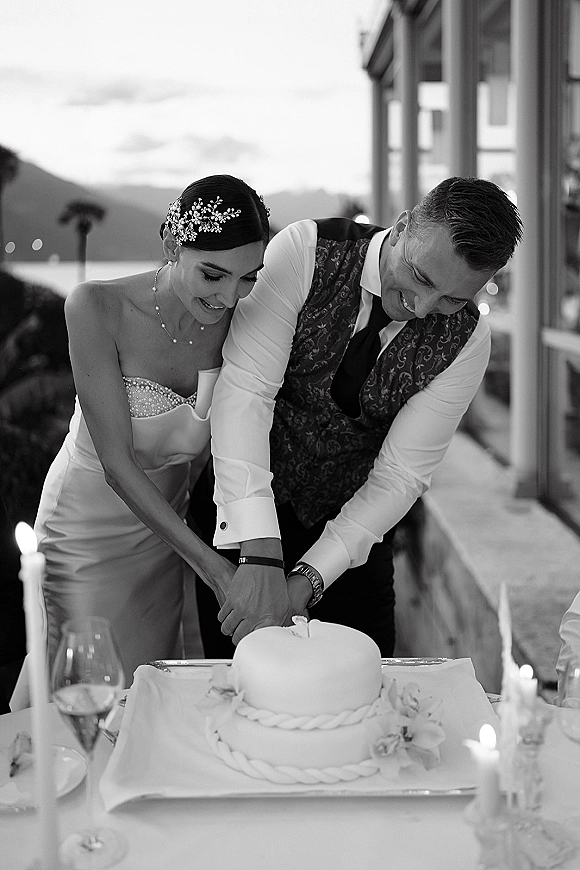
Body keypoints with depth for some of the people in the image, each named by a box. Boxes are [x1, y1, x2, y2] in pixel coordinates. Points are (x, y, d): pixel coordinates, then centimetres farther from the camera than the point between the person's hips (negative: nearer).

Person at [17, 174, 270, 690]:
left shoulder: (233, 320, -11)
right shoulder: (97, 308, -23)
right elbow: (117, 462, -23)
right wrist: (211, 565, -25)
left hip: (166, 523, 4)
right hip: (91, 527, -3)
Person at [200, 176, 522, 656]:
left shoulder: (465, 341, -14)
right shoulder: (304, 251, -22)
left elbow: (399, 476, -14)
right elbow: (244, 388, -28)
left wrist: (305, 583, -25)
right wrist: (261, 555, -36)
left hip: (351, 522, 2)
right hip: (242, 513, -1)